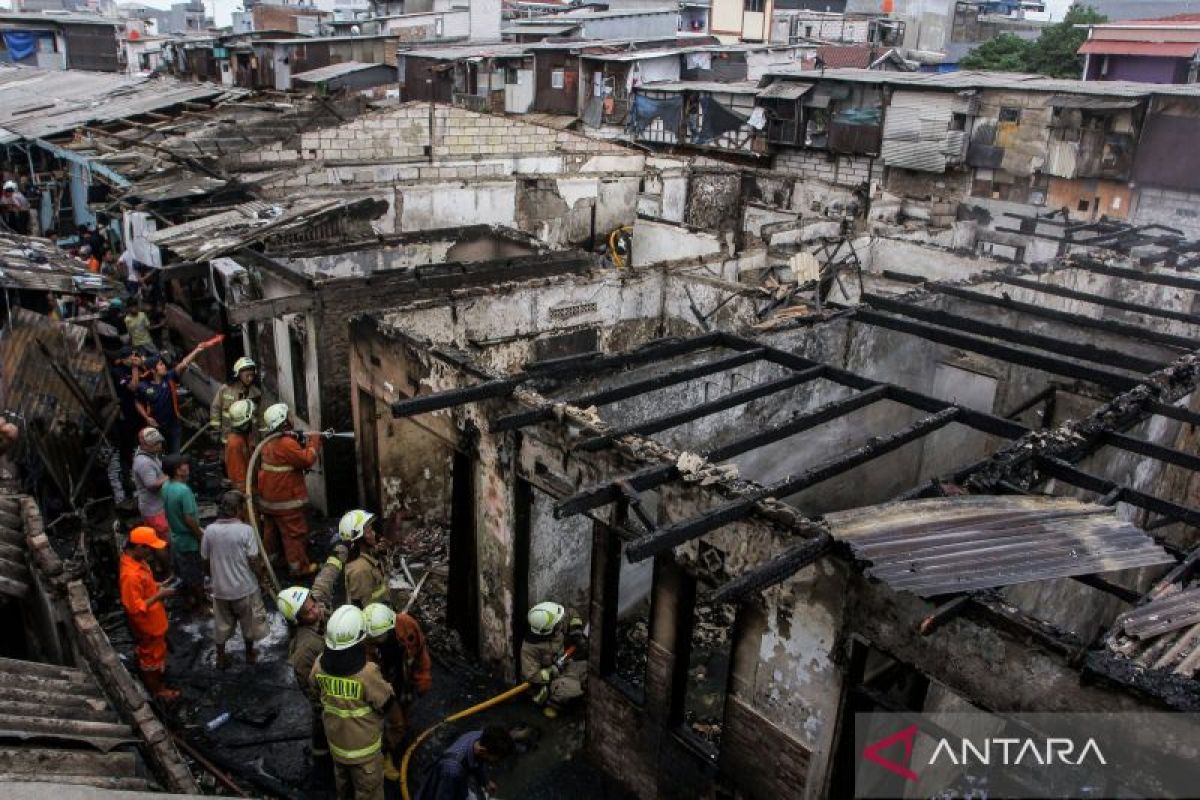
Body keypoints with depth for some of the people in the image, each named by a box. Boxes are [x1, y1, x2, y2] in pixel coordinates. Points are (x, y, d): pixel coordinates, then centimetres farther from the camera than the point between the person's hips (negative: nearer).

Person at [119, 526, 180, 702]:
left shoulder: (137, 560, -7)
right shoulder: (130, 574, -36)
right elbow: (136, 608, -31)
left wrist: (157, 586, -1)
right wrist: (159, 596, -26)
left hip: (155, 621, 9)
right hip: (146, 626, -9)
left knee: (159, 655, 27)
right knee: (150, 659, 15)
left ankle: (161, 684, 47)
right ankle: (156, 691, 34)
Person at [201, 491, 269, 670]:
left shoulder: (209, 530, -8)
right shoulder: (245, 530, -19)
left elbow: (205, 562, 1)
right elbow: (252, 561, -16)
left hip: (220, 588, 3)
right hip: (245, 587, -2)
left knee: (221, 624, 21)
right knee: (248, 622, 20)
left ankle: (221, 658, 34)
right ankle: (250, 654, 36)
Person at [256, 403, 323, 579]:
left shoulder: (269, 442, 7)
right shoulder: (286, 443, -23)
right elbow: (307, 459, -25)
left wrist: (301, 442, -1)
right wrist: (314, 441, -13)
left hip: (268, 498, 9)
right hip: (286, 500, -9)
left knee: (271, 531, 22)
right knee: (294, 533, 1)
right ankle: (299, 567, 7)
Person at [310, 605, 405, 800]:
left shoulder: (320, 665, -20)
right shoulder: (367, 673, -35)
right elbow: (388, 707, -20)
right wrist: (395, 733, -1)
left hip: (335, 739, 5)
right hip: (364, 746, -5)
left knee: (342, 779, 32)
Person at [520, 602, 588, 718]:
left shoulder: (558, 624, -18)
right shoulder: (530, 646, -32)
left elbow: (572, 615, 4)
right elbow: (531, 675, -27)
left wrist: (577, 633, -8)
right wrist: (554, 671, -25)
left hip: (562, 664, 6)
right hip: (546, 678, -6)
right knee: (570, 688, -30)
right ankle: (550, 703, -3)